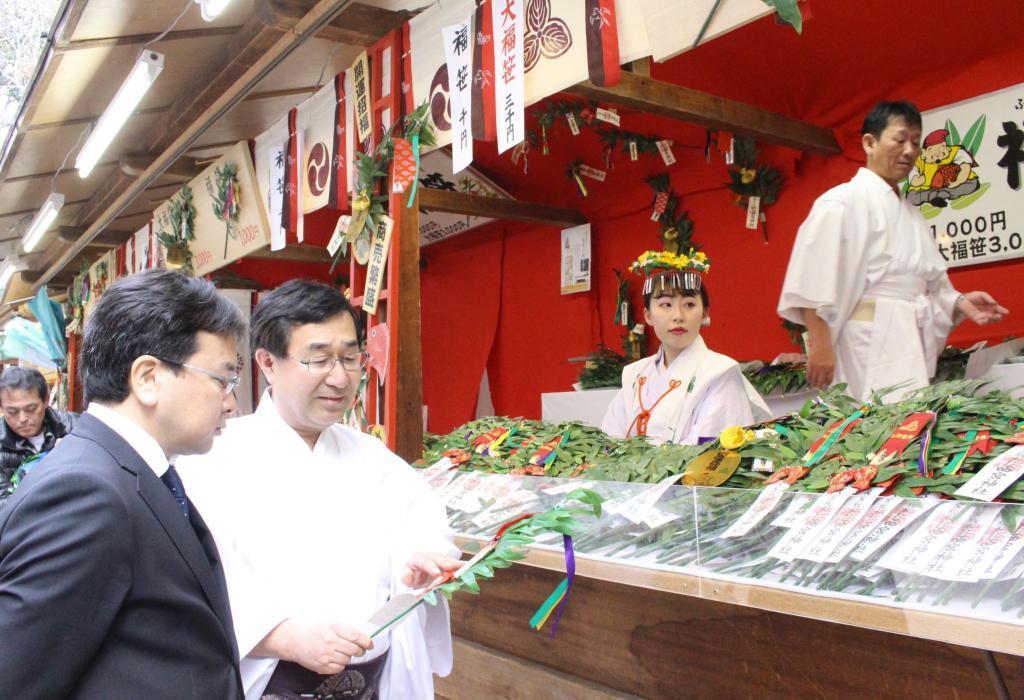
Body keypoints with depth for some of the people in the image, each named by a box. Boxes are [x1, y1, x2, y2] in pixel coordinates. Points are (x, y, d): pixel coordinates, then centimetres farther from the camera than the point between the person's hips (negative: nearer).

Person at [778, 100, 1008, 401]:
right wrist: (820, 346, -20)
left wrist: (960, 303, 4)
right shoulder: (843, 201, -3)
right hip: (870, 341, -8)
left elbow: (929, 285, 23)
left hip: (913, 347, 8)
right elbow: (813, 285, -13)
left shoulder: (911, 214, 21)